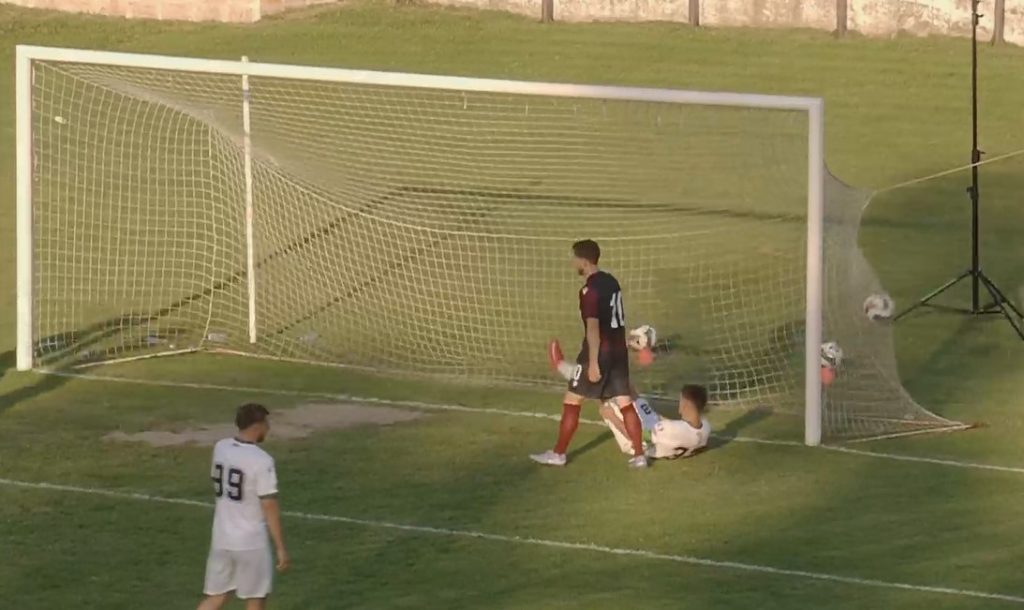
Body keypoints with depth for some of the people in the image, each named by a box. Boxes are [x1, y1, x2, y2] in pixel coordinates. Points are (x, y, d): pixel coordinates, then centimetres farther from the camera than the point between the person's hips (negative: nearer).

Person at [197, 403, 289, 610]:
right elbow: (270, 507, -18)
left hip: (221, 538, 6)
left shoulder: (220, 448, 0)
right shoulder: (261, 460, -20)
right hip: (251, 542, -6)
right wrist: (280, 548, -12)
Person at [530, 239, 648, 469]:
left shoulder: (590, 290, -18)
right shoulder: (611, 282, 9)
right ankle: (639, 456, 3)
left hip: (599, 352, -8)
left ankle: (558, 454, 10)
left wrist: (593, 363, -21)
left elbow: (593, 327, -21)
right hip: (618, 350, 8)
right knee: (625, 403, 7)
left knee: (571, 401, 4)